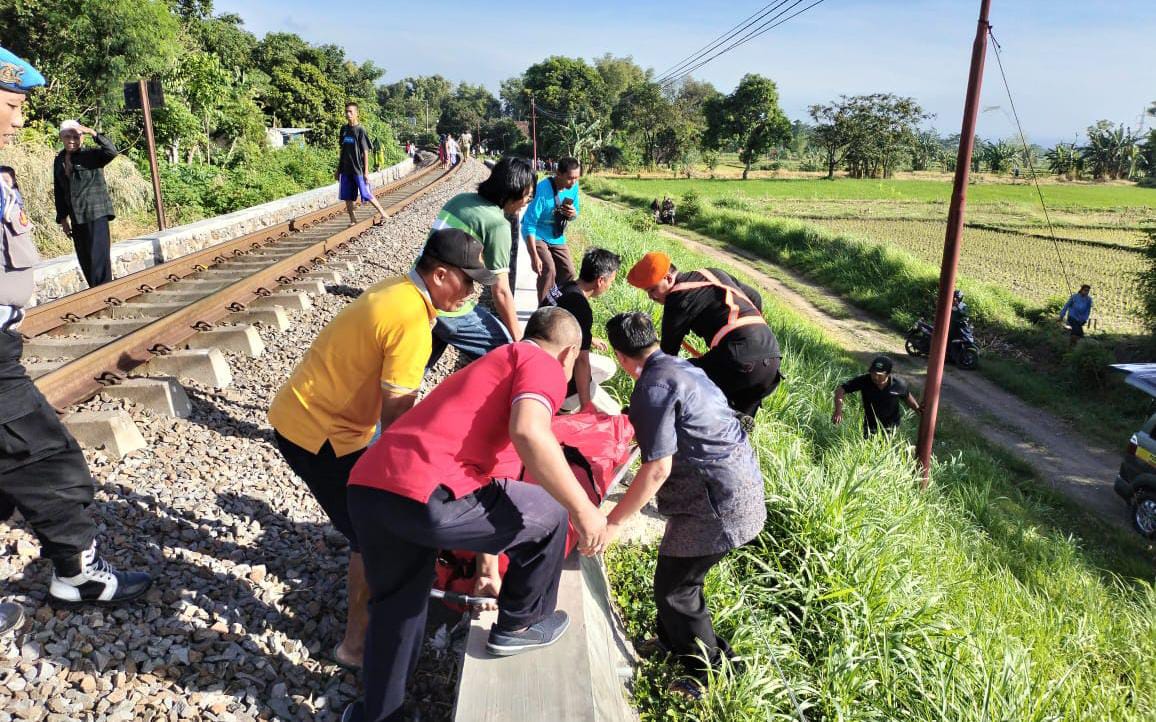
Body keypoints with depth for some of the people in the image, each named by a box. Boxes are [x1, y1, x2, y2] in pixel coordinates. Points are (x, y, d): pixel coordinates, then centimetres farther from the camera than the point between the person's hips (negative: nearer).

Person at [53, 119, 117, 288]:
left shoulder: (91, 155, -3)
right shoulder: (59, 161, 12)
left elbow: (111, 151, -24)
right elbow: (59, 192, 16)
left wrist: (92, 133, -31)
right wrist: (63, 219, 14)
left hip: (96, 214, -6)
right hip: (76, 218, 6)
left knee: (98, 258, -11)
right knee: (85, 261, 7)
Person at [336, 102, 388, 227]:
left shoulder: (360, 129, -7)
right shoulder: (344, 129, 9)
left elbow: (365, 151, -8)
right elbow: (342, 150, 16)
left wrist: (366, 171, -13)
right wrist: (338, 168, 15)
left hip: (358, 169, -6)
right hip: (346, 169, 6)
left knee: (367, 195, -5)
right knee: (347, 197, 5)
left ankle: (383, 214, 9)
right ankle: (353, 220, 14)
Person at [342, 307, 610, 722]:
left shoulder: (489, 366, 33)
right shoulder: (543, 364, 6)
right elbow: (528, 433, -17)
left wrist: (488, 566, 45)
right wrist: (583, 509, -6)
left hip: (366, 489, 9)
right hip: (425, 496, -9)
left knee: (394, 606, 32)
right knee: (548, 514, 15)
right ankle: (519, 625, 32)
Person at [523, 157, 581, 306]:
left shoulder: (574, 187, -11)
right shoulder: (542, 190, -29)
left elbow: (573, 214, 6)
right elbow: (529, 226, -26)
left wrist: (573, 214, -21)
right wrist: (534, 256, -30)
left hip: (557, 238, 6)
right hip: (537, 236, -6)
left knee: (568, 273, 3)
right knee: (548, 270, -25)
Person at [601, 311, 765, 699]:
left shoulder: (653, 387, -18)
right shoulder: (681, 367, 11)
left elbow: (658, 468, -23)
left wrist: (613, 522, -17)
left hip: (720, 503, -10)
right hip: (740, 486, 10)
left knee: (673, 587, 5)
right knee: (677, 573, 22)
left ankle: (712, 671, 21)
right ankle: (674, 640, 42)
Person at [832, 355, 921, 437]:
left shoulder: (899, 385, -20)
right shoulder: (864, 381, -25)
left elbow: (907, 396, 3)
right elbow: (841, 389, -24)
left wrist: (917, 409, -13)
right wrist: (838, 410, -38)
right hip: (870, 426, 1)